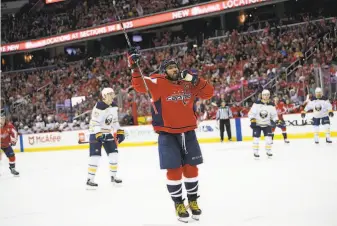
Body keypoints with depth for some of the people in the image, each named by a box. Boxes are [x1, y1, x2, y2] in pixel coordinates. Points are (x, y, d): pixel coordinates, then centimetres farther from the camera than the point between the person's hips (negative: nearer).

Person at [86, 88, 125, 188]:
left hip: (107, 133, 8)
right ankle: (90, 180, -9)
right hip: (96, 133, -8)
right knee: (95, 156, -14)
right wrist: (99, 134, -32)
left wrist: (119, 131, 8)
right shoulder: (99, 107, -21)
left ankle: (113, 176, 16)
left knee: (114, 154, 3)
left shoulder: (114, 106, 4)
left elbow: (115, 120, 15)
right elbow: (95, 122, -24)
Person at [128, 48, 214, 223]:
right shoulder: (158, 83, -7)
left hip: (188, 133, 4)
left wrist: (195, 80, -9)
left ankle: (193, 201, 27)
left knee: (191, 168, 10)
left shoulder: (188, 83, 4)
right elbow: (140, 85, -18)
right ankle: (179, 204, 13)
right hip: (168, 134, -4)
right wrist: (134, 67, -31)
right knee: (174, 170, -3)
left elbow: (208, 93, 4)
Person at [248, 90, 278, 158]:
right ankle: (255, 152, 3)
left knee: (268, 138, -6)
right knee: (256, 138, -8)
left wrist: (276, 120, -10)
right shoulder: (257, 104, -12)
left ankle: (268, 151, 9)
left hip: (267, 124, 2)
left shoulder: (271, 105, -3)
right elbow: (251, 112, -10)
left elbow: (274, 114, 4)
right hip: (257, 124, -2)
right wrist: (252, 120, -20)